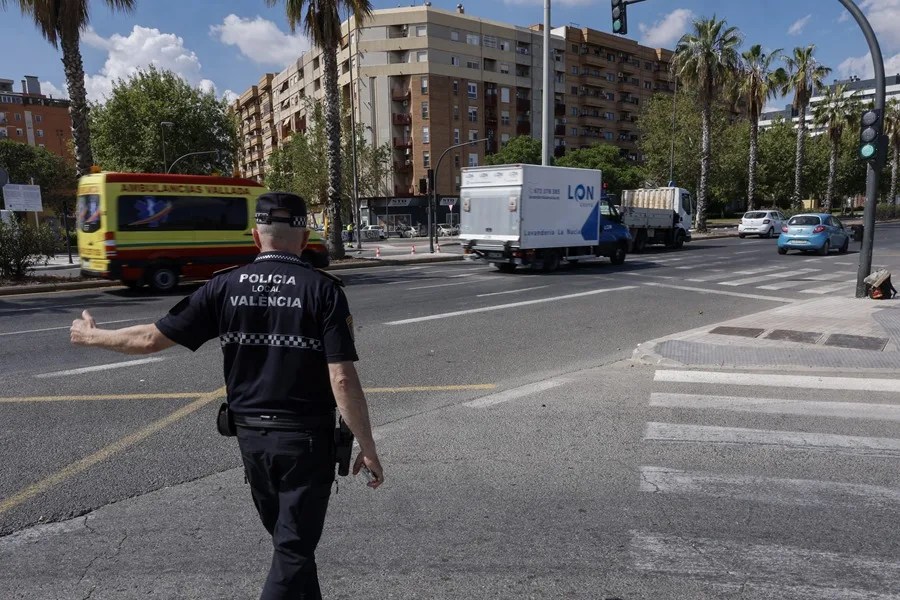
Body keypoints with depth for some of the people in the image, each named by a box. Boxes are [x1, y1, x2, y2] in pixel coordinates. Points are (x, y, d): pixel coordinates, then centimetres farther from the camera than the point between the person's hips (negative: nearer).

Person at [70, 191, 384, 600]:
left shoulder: (225, 286, -4)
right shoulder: (322, 289, -14)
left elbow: (153, 338, 2)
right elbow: (342, 379, -19)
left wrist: (91, 336, 21)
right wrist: (367, 448, -10)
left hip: (250, 433, 5)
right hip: (306, 436, -4)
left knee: (287, 538, 25)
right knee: (293, 548, 9)